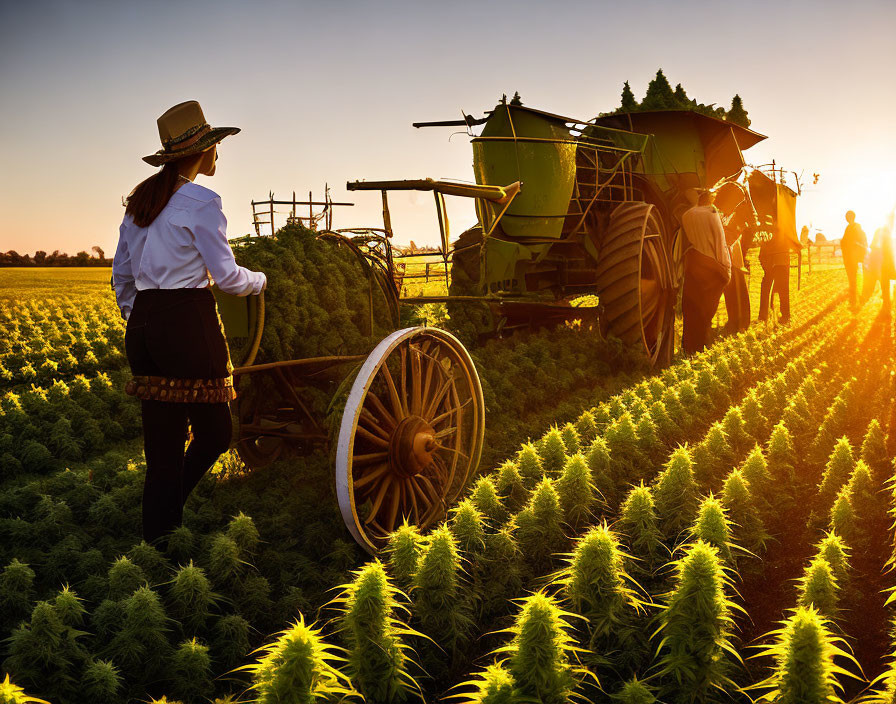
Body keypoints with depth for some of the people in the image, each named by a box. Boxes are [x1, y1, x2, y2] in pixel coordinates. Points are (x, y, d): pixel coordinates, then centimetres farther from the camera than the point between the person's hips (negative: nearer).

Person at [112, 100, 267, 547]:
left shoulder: (139, 201, 15)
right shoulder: (201, 202, -8)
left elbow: (121, 274, 18)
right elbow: (226, 276, -8)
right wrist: (260, 281, 11)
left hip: (142, 326, 7)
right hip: (189, 323, -7)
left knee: (163, 449, 10)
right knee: (214, 434, 7)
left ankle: (157, 541, 14)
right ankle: (165, 515, -1)